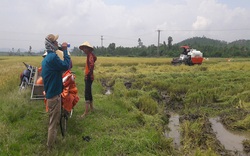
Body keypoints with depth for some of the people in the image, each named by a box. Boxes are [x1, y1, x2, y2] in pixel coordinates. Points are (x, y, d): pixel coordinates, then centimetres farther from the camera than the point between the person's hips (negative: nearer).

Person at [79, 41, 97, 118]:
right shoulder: (90, 55, 13)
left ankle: (86, 111, -8)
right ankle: (91, 107, 31)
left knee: (87, 93, -10)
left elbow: (92, 66, -28)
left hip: (88, 77, -10)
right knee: (89, 92, 18)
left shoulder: (90, 55, -16)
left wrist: (88, 75, -24)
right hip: (88, 77, 10)